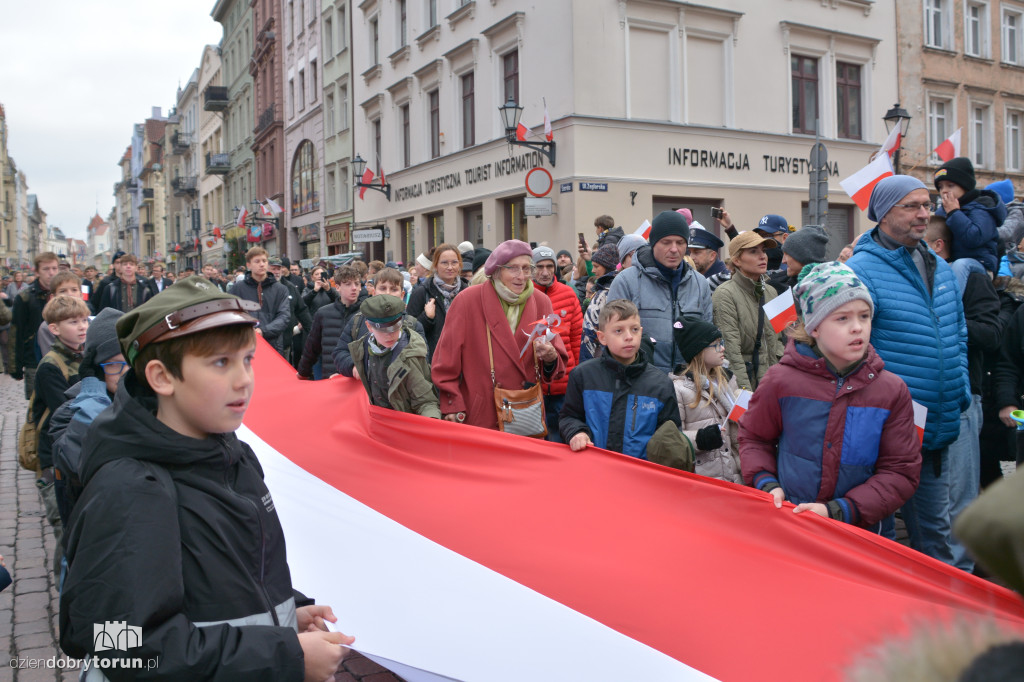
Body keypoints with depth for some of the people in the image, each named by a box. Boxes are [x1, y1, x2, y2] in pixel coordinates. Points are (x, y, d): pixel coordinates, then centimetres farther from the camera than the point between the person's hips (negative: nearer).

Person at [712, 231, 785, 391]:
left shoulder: (770, 292, 11)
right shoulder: (725, 294, -11)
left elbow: (775, 342, 15)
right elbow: (731, 350, -15)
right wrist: (746, 391, -18)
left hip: (765, 377, 6)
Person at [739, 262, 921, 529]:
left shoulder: (892, 391, -6)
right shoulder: (782, 380, -7)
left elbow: (901, 472, -5)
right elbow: (753, 437, 8)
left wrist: (838, 510, -16)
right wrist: (767, 485, -9)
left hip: (858, 532, 1)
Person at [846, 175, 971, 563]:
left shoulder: (940, 269, 12)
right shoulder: (860, 270, -13)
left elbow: (958, 335, 22)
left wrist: (961, 386, 10)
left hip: (939, 430, 7)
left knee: (934, 527, 20)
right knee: (877, 531, 6)